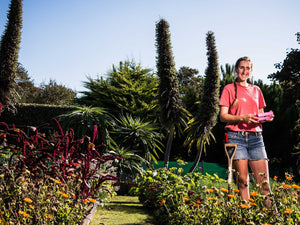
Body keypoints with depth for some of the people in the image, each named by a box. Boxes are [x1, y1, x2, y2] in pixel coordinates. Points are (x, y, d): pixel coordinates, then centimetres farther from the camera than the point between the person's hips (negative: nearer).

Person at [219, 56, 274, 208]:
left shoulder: (256, 90, 20)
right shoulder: (229, 89, 8)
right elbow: (223, 116, 1)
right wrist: (242, 118, -15)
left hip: (256, 137, 3)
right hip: (237, 137, -3)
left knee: (264, 181, -5)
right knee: (242, 180, -4)